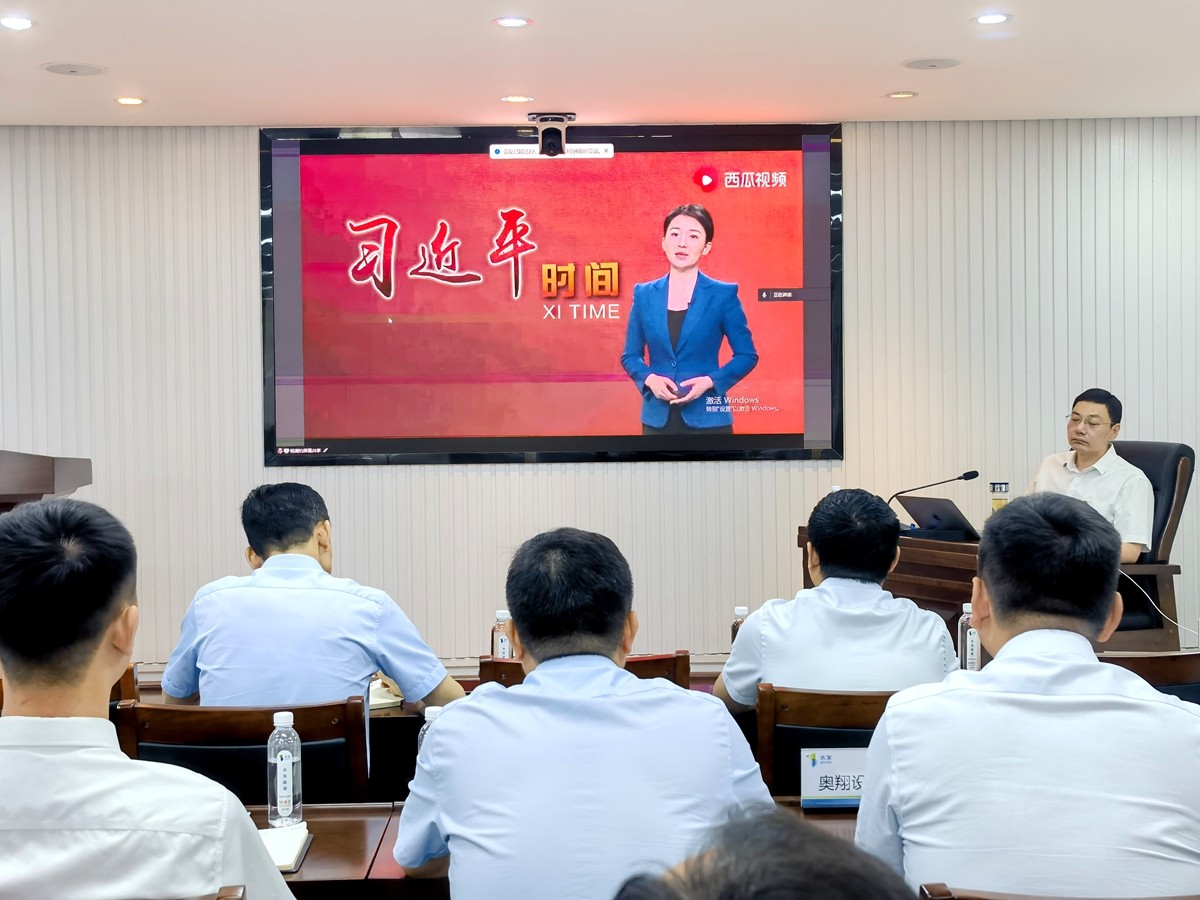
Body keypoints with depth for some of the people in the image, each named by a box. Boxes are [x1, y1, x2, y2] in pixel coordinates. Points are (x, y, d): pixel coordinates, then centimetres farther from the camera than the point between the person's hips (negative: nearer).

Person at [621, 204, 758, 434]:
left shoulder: (723, 294, -2)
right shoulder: (644, 294, 6)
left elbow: (747, 355, 2)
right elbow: (630, 356, 11)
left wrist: (711, 381, -14)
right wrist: (649, 379, -10)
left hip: (706, 419, -2)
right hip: (657, 419, 2)